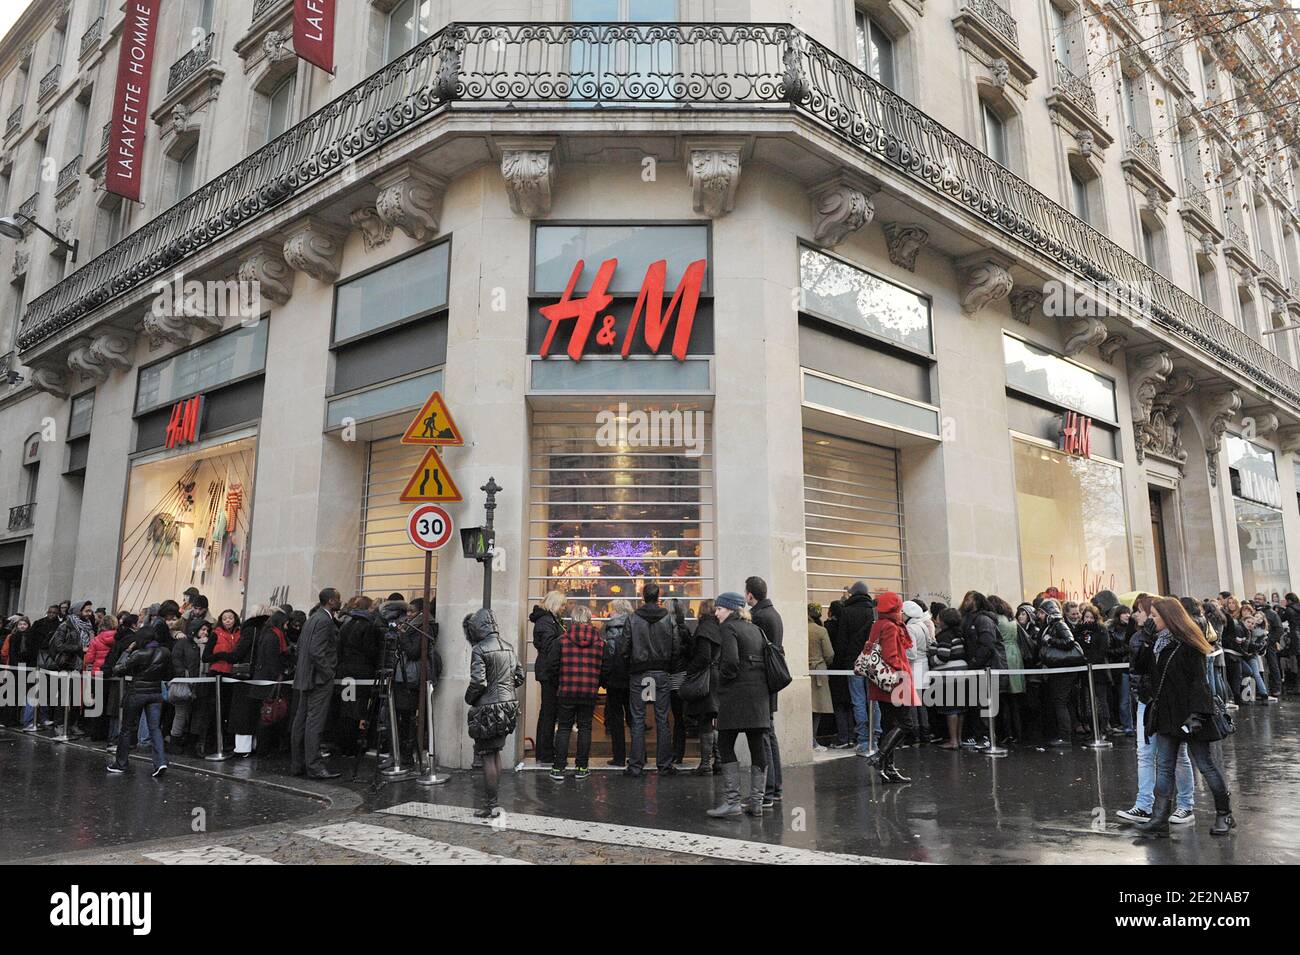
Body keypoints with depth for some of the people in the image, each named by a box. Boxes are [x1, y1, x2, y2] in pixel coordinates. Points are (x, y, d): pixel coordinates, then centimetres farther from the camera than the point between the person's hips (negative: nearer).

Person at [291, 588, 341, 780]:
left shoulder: (313, 618, 15)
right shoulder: (325, 621, -15)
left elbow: (300, 645, 20)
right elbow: (317, 651, -22)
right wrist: (329, 674, -14)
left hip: (304, 677, 10)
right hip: (319, 678, -10)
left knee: (301, 721, 11)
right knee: (315, 723, -8)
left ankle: (298, 764, 19)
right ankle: (314, 766, -6)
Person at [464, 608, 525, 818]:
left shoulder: (479, 650, -14)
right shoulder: (508, 647, 9)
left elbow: (478, 681, -20)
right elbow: (519, 676, 11)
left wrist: (469, 698, -3)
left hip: (488, 709, -7)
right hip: (508, 704, 7)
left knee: (487, 757, 0)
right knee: (496, 753, 18)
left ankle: (490, 806, 4)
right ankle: (494, 797, 25)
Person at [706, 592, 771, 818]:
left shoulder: (729, 627, -6)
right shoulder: (755, 629, 17)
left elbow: (730, 660, -20)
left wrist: (723, 678, -4)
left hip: (737, 693, -8)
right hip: (760, 691, 8)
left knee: (725, 745, -1)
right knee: (757, 746, 7)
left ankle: (732, 800, -3)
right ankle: (756, 801, 12)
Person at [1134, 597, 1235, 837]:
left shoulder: (1187, 644, -13)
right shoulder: (1156, 643, 10)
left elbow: (1198, 680, -17)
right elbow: (1141, 668, 13)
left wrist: (1196, 713, -24)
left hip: (1188, 715, -8)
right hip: (1166, 716, 8)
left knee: (1207, 765, 6)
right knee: (1164, 767, 4)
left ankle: (1224, 815, 22)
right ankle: (1160, 819, 5)